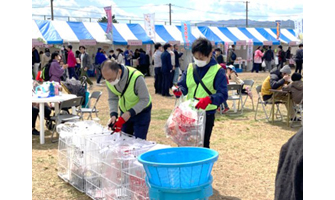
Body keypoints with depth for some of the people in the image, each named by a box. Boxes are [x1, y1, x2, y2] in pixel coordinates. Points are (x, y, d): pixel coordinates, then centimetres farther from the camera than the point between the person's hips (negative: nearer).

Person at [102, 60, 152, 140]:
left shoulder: (136, 78, -33)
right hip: (125, 112, 5)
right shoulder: (109, 80, -16)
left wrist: (129, 114, -34)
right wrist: (113, 114, -22)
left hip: (141, 111, -5)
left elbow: (145, 100, -25)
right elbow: (112, 99, -5)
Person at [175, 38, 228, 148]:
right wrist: (179, 91, -19)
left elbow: (223, 94, -18)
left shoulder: (217, 71, -9)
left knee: (203, 145, 6)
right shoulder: (190, 68, 5)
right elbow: (182, 85, 5)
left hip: (207, 114, -4)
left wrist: (209, 99, -37)